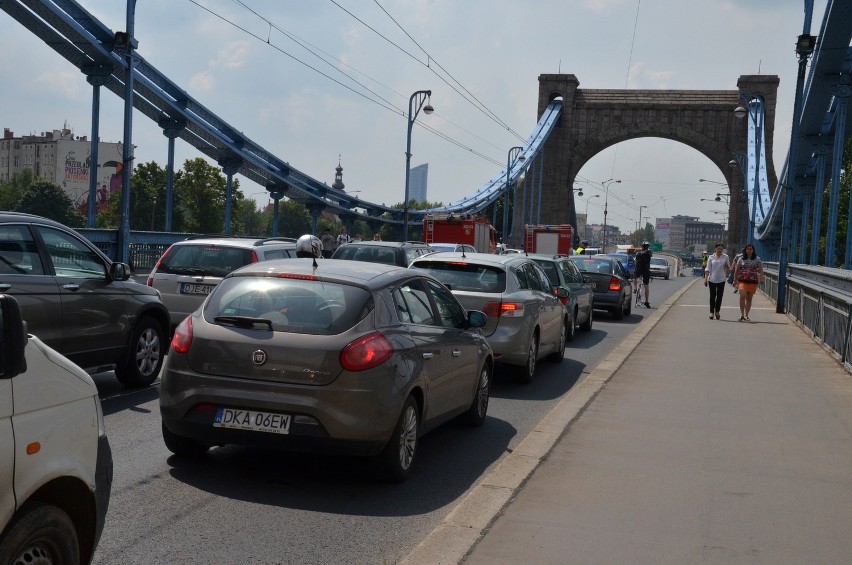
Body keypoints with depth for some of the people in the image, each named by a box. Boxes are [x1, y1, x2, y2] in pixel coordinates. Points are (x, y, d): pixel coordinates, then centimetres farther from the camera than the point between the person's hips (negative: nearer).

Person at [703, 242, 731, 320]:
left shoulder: (725, 257, 6)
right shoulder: (711, 257, 5)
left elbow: (729, 270, 10)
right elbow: (708, 269, 6)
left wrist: (727, 267, -12)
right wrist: (705, 278, -2)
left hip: (721, 280, 0)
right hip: (712, 279, 0)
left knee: (719, 296, 1)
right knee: (712, 296, 2)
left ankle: (717, 311, 13)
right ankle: (711, 312, 6)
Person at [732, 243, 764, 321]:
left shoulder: (757, 259, 7)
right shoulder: (741, 259, 6)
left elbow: (761, 270, 2)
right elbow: (736, 270, 11)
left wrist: (761, 278, -15)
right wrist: (735, 280, 9)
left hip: (753, 282, 1)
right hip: (742, 281, -1)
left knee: (749, 299, 7)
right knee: (742, 296, -18)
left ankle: (746, 316, 16)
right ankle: (742, 314, -16)